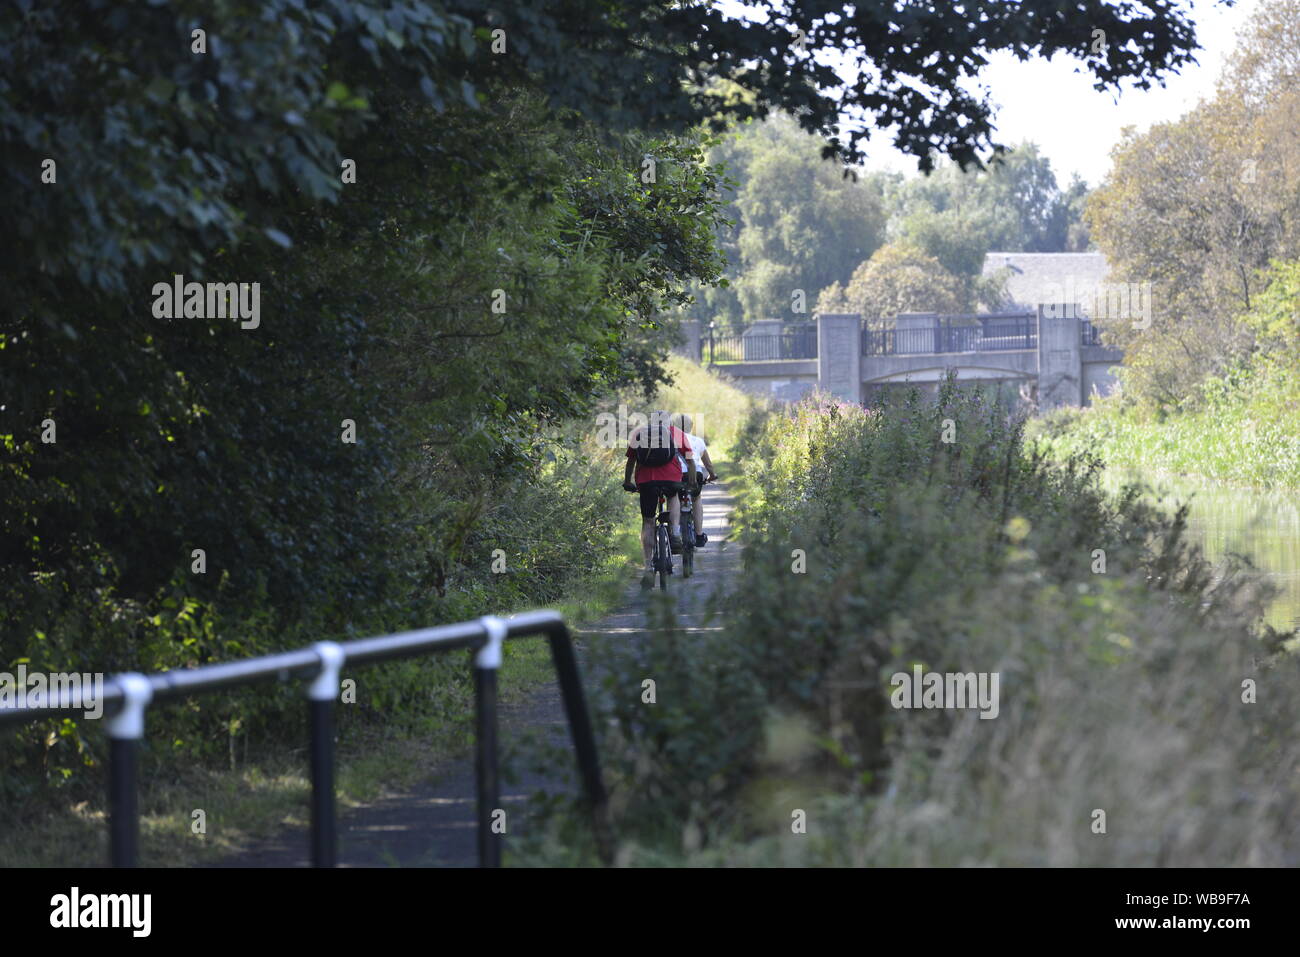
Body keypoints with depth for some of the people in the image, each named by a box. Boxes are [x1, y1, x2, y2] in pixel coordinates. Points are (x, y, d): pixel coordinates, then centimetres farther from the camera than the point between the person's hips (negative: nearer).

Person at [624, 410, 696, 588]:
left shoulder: (639, 433, 21)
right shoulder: (677, 433, 19)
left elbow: (630, 461, 23)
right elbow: (690, 460, 19)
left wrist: (627, 483, 36)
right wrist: (693, 484, 30)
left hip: (646, 480, 0)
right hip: (671, 478, 0)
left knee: (647, 522, 12)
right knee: (674, 497, 34)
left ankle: (649, 568, 2)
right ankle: (675, 534, 13)